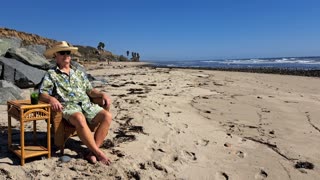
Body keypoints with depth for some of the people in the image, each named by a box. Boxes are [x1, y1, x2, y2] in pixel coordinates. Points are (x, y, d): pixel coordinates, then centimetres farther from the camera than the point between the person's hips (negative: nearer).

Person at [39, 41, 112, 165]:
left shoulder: (79, 73, 25)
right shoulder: (51, 74, 13)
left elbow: (90, 90, 22)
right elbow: (42, 94, 2)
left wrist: (102, 94, 2)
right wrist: (52, 99, -21)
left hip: (86, 104, 5)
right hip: (68, 106, -4)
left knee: (107, 116, -22)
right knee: (80, 119, -39)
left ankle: (92, 153, -23)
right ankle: (99, 153, -29)